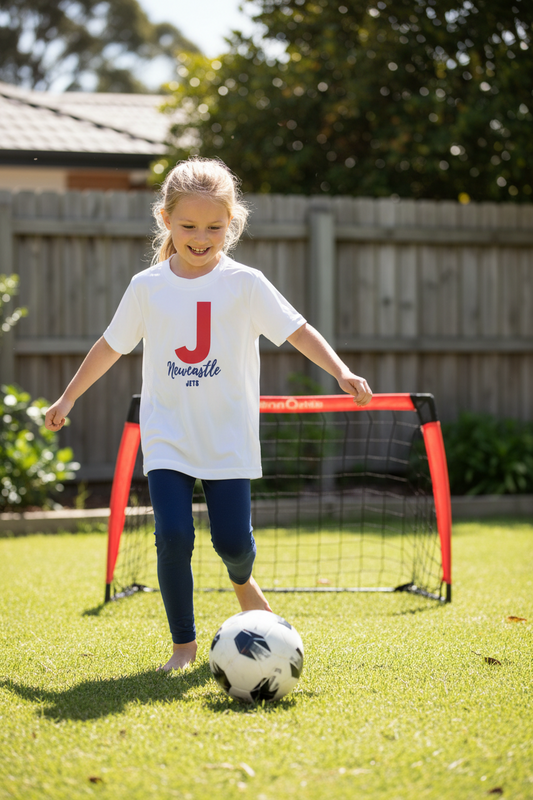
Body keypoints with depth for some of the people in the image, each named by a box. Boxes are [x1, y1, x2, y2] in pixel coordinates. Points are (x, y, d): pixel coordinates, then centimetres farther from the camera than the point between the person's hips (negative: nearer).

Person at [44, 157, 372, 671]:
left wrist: (341, 372, -24)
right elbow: (112, 345, 14)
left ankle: (242, 581, 35)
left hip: (228, 437, -1)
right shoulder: (148, 287, 1)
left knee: (233, 540, -4)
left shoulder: (245, 283, -4)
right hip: (167, 438, 1)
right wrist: (67, 398, 20)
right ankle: (183, 644, 5)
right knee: (173, 537, -12)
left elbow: (298, 331, -9)